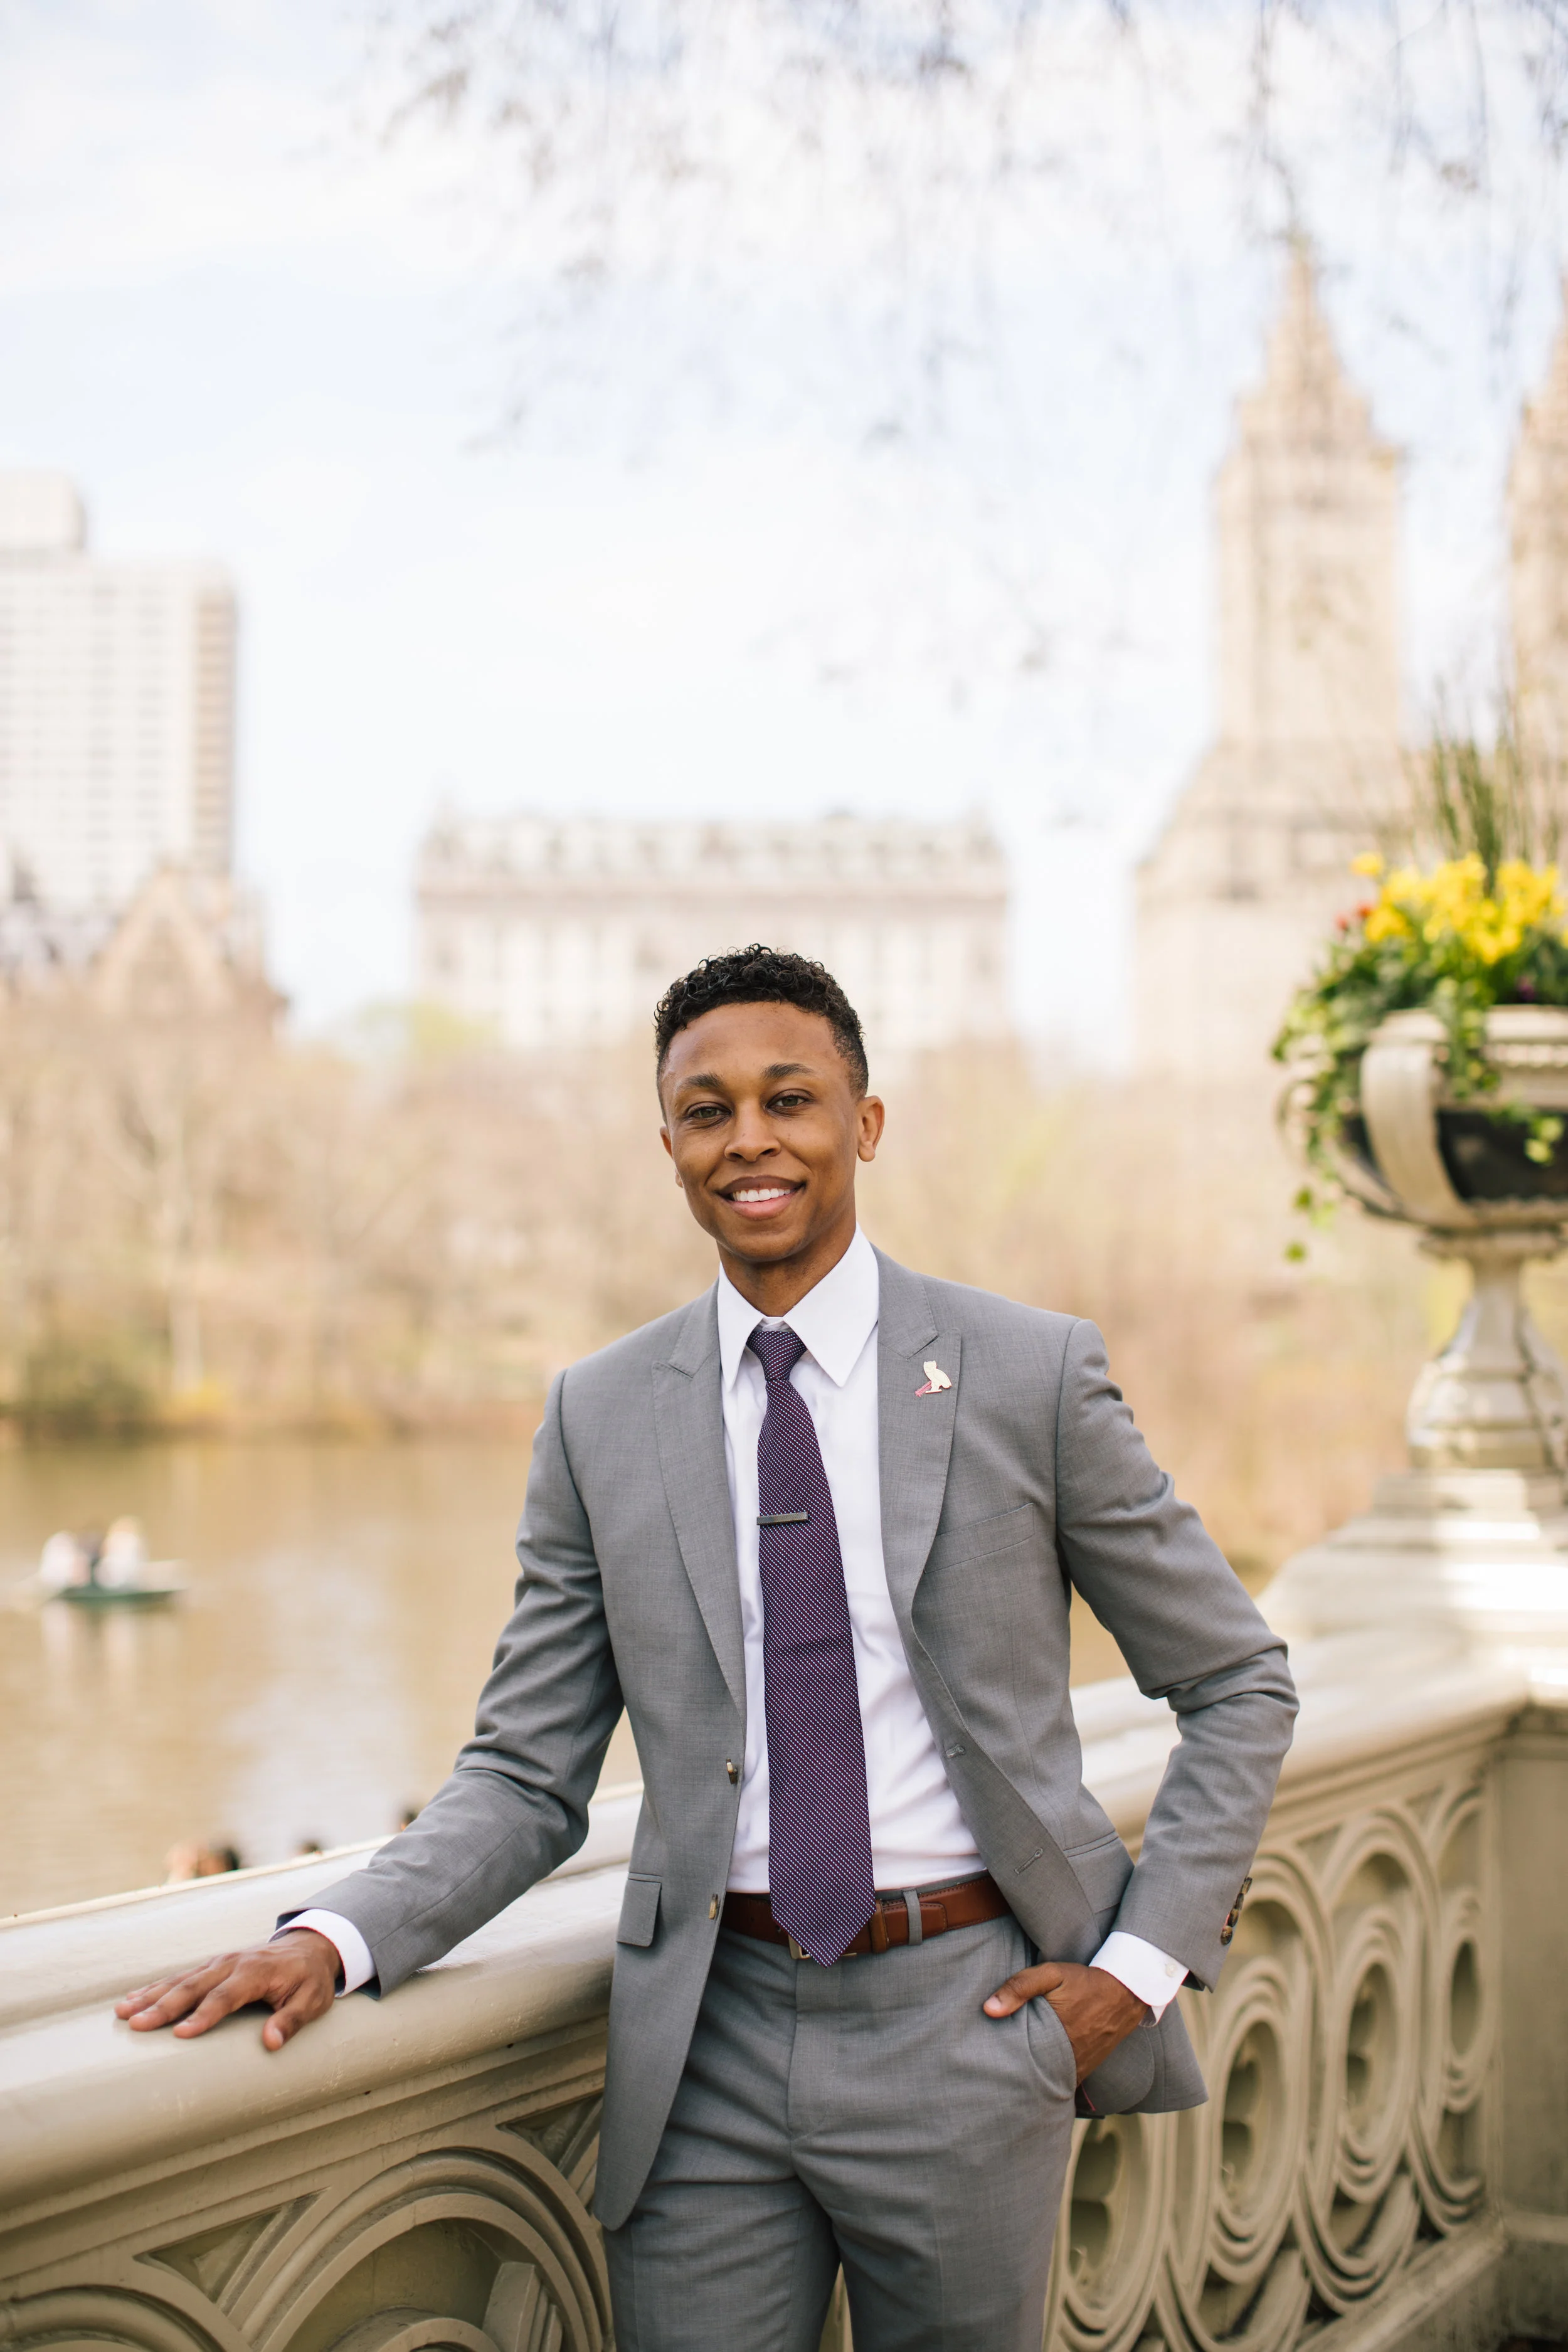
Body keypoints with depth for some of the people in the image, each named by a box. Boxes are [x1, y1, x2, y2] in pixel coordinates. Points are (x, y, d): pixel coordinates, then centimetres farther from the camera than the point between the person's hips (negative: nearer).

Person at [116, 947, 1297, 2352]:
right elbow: (528, 1777, 5)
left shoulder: (1031, 1372, -3)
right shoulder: (600, 1417, 3)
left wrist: (1146, 1957, -4)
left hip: (966, 2025, -1)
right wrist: (336, 1937, -10)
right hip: (710, 2046, 1)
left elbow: (1238, 1684, 5)